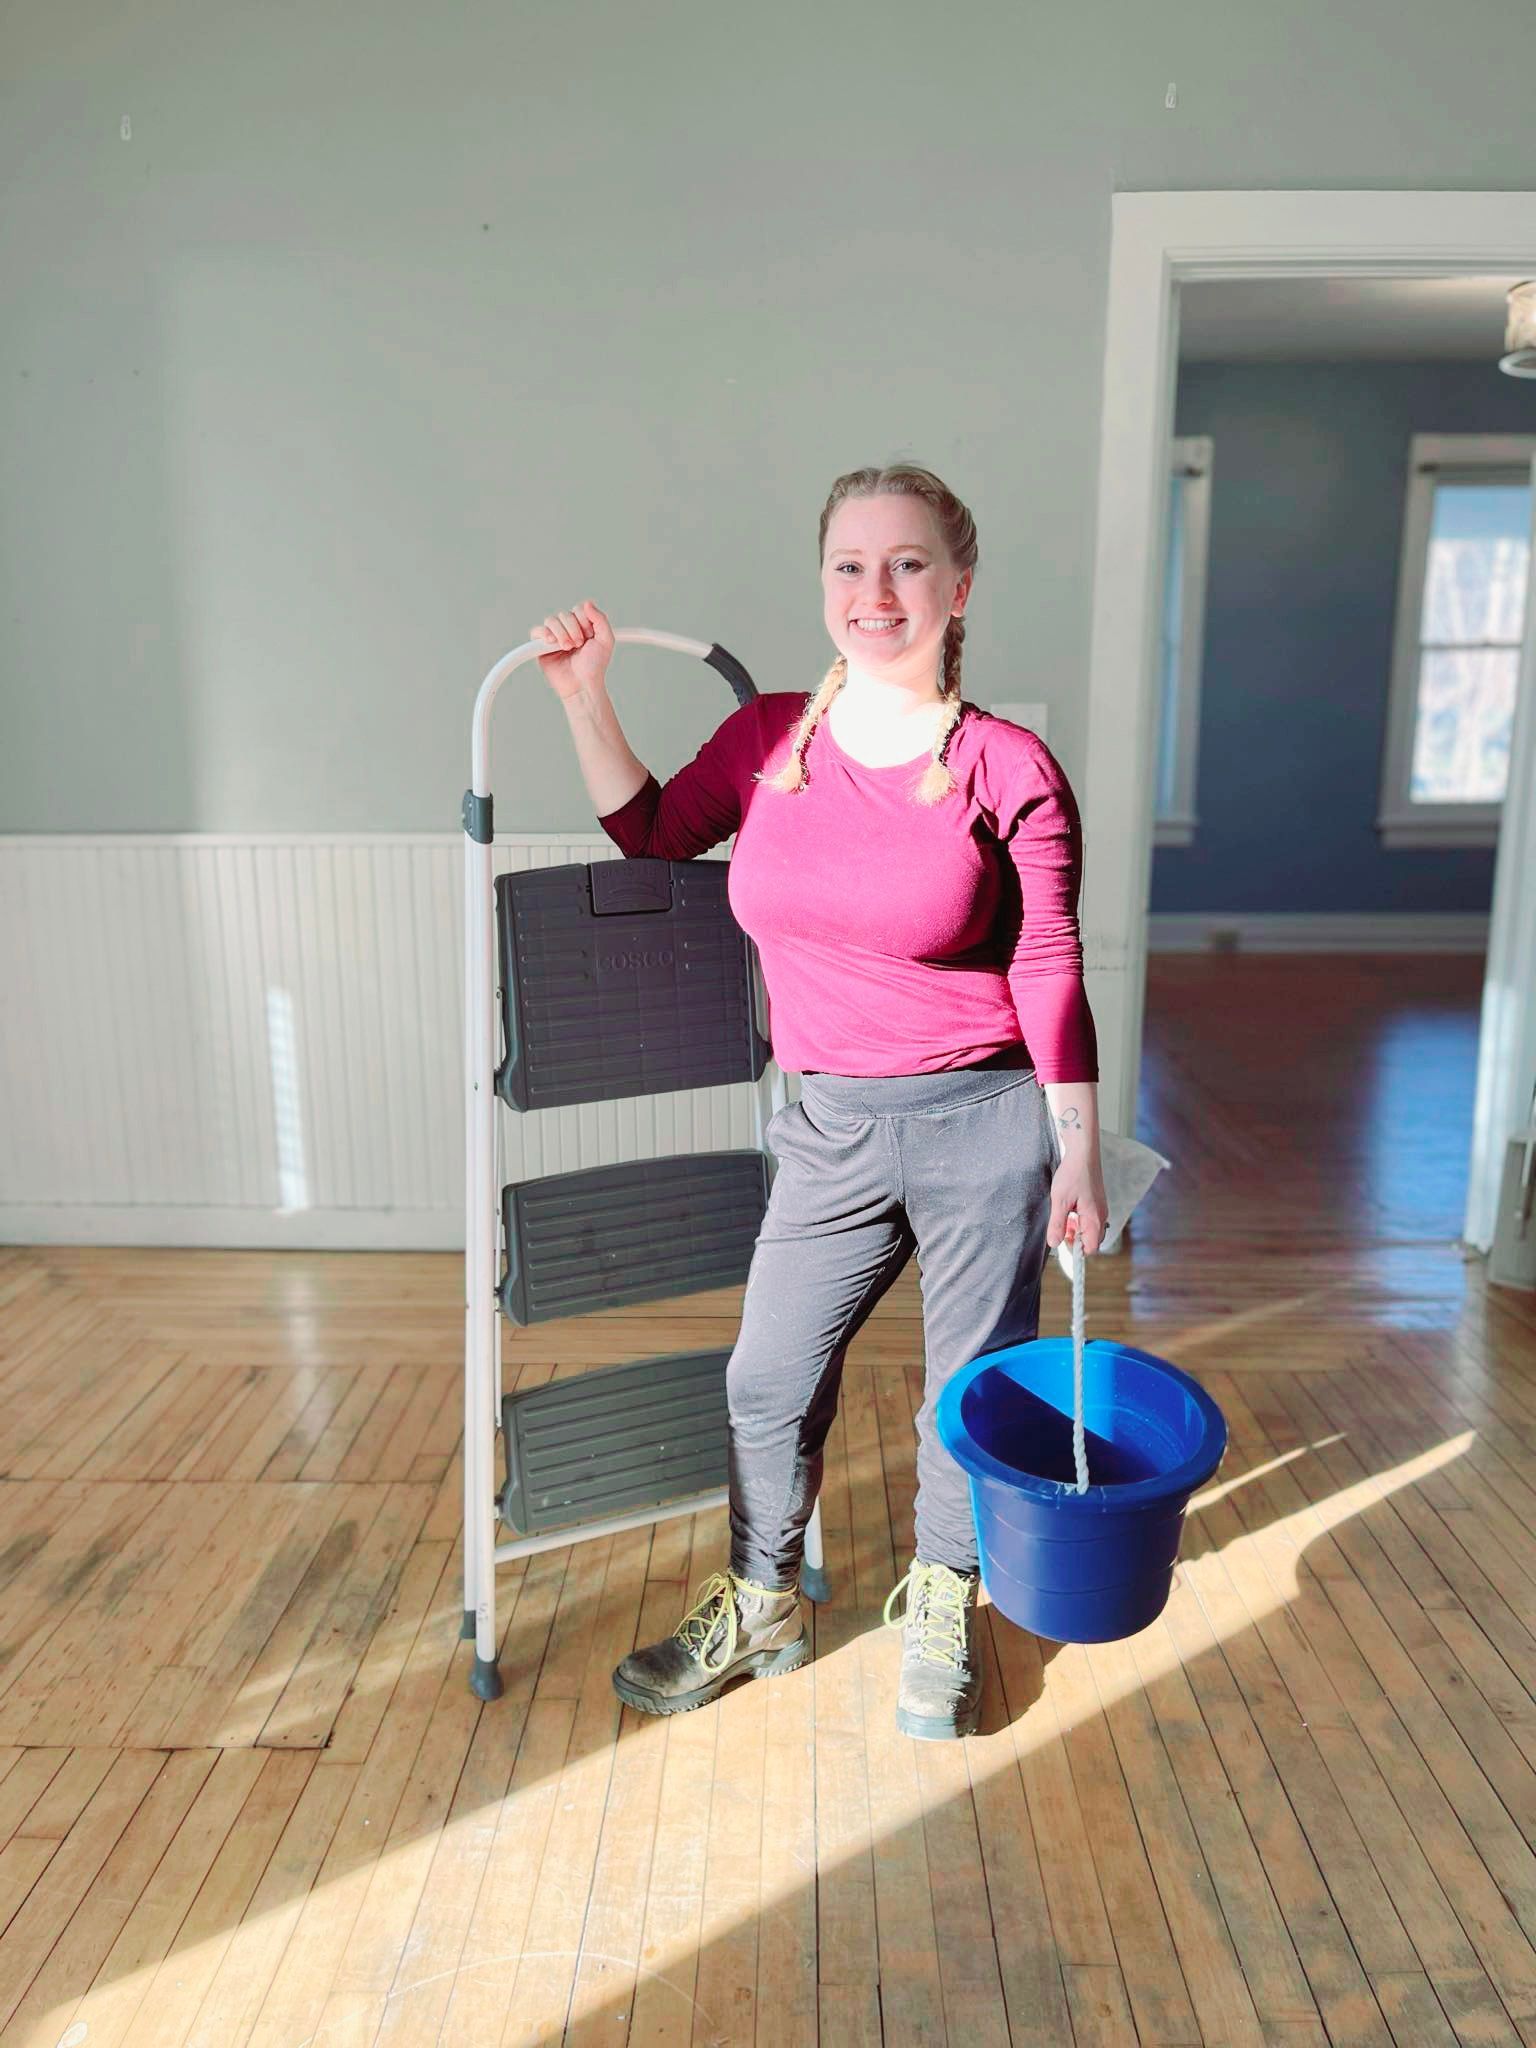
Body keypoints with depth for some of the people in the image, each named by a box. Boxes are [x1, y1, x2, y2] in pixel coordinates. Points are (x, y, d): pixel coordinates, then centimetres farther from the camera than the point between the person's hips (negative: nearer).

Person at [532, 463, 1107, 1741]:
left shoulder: (1011, 769, -10)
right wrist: (585, 697, 5)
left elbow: (1051, 975, -7)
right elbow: (650, 835, 15)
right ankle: (760, 1608, 40)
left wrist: (1080, 1156, -6)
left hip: (988, 1121, -3)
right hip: (831, 1128, 4)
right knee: (771, 1382, 13)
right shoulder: (768, 739, 1)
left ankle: (942, 1611, 41)